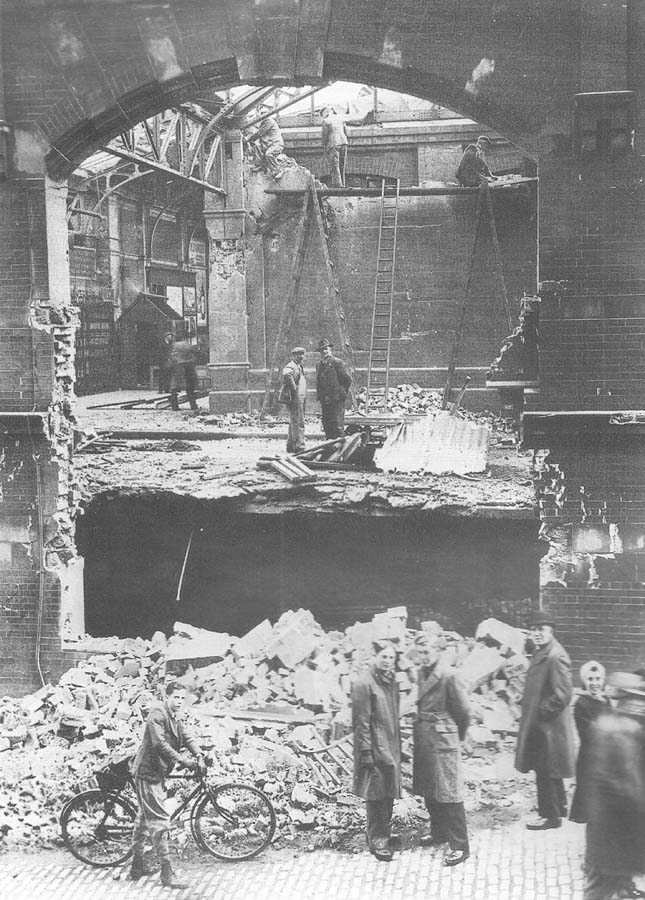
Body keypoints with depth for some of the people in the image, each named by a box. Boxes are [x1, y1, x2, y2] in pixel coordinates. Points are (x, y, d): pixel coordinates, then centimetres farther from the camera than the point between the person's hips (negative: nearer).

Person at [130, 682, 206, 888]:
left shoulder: (174, 718, 13)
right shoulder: (157, 714, -17)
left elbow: (186, 738, 6)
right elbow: (159, 743, -27)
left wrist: (198, 756, -10)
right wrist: (184, 760, -28)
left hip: (157, 772, 11)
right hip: (147, 772, -11)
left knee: (144, 817, 19)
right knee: (159, 821, -12)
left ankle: (137, 866, 31)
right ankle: (167, 874, -12)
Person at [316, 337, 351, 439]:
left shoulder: (337, 362, -7)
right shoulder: (320, 364, 15)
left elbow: (347, 379, -7)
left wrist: (343, 392, -2)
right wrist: (320, 396, 12)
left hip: (337, 399, -7)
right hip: (325, 399, 7)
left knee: (337, 422, -7)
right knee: (326, 422, 9)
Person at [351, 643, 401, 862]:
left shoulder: (391, 683, 12)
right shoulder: (364, 683, -13)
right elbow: (361, 721, -15)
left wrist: (398, 748, 18)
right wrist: (365, 752, -17)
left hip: (391, 748, 8)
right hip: (375, 749, -8)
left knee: (388, 794, 12)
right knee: (376, 795, -2)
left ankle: (383, 836, 22)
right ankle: (377, 841, 8)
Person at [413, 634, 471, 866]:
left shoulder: (447, 675, -17)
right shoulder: (421, 673, 6)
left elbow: (462, 709, -10)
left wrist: (458, 734, 3)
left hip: (443, 740, -8)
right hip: (423, 738, 8)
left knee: (448, 792, -5)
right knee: (428, 790, 17)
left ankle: (460, 845, 1)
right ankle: (439, 832, 34)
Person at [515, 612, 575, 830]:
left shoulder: (555, 656, -21)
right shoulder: (541, 652, 11)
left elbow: (562, 694, -23)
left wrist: (541, 711, -18)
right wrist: (527, 705, 11)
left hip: (547, 724, -10)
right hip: (540, 722, 10)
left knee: (545, 771, -1)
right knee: (544, 770, 21)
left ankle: (551, 815, 9)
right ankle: (558, 806, 35)